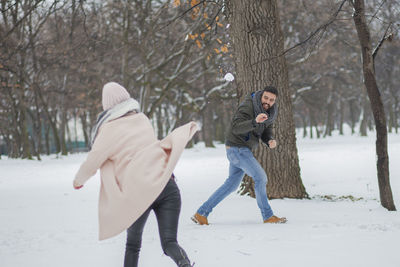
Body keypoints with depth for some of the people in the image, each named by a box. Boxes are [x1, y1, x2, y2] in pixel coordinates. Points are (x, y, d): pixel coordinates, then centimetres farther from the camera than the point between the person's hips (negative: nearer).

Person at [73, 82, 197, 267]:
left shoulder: (109, 130, 1)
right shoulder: (142, 119, 15)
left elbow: (91, 164, 8)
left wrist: (78, 180, 25)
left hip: (137, 193, -3)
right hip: (167, 185, 3)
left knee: (133, 244, 19)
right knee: (169, 243, -3)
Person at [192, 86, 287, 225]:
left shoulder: (270, 111, 4)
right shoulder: (248, 107, -23)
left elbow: (267, 130, 6)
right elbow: (236, 128, -34)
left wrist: (270, 140, -17)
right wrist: (255, 121, -49)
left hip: (243, 150, 10)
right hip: (237, 149, -10)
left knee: (232, 184, 14)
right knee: (260, 177, -10)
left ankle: (201, 213, 18)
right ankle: (268, 216, 1)